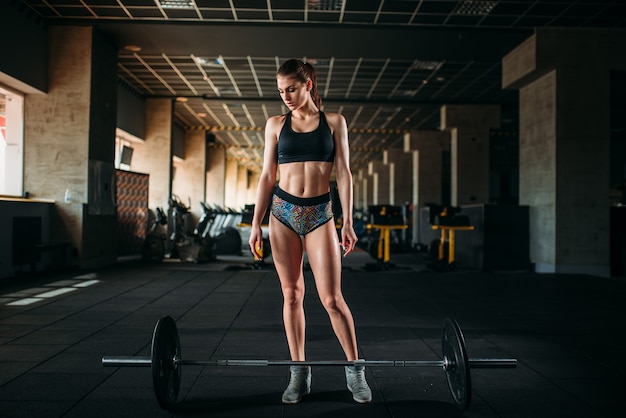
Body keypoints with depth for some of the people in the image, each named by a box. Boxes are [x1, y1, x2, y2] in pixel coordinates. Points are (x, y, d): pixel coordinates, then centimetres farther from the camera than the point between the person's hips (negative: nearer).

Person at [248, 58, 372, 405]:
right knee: (292, 295, 5)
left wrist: (348, 222, -4)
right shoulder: (276, 124, 8)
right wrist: (256, 224, 3)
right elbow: (267, 176, 8)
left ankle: (355, 370, 12)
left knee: (332, 298, -4)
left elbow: (343, 173, 2)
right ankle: (299, 373, 16)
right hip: (283, 211, 2)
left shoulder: (334, 122, 5)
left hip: (320, 213, -2)